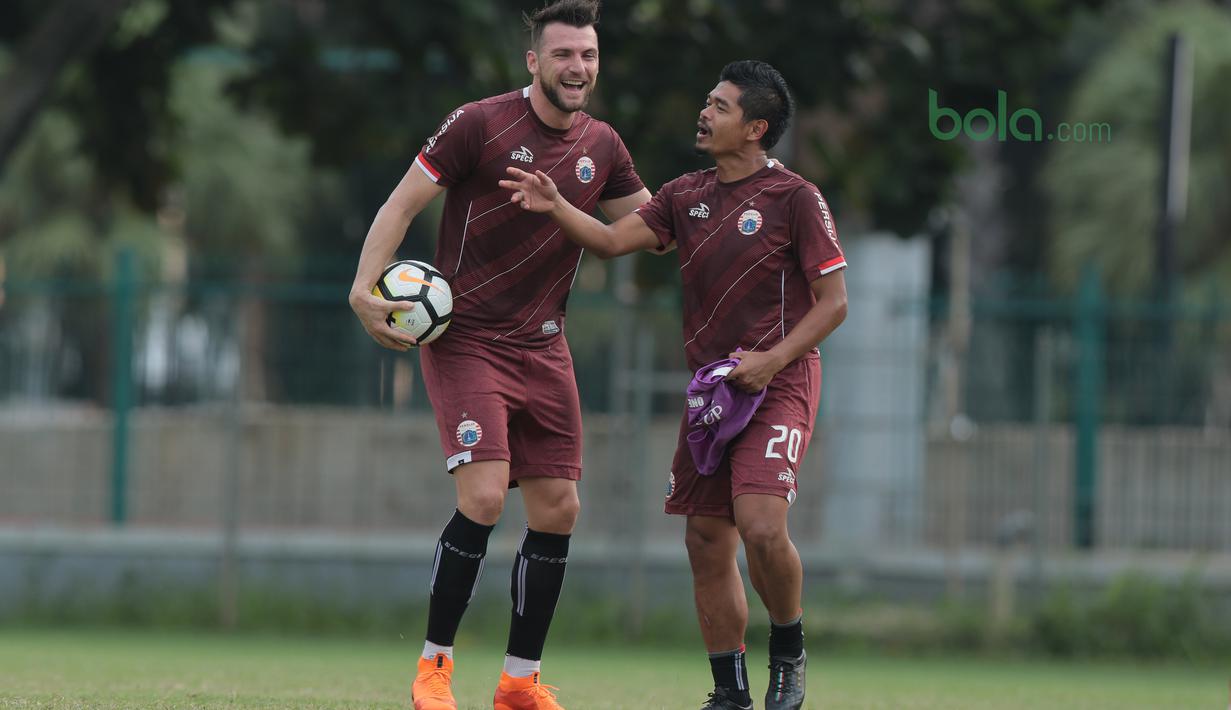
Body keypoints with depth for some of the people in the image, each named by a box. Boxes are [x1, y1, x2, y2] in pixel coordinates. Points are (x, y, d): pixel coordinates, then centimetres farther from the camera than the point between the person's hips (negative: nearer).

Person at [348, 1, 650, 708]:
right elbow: (403, 204, -7)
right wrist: (367, 288, -18)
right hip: (467, 338, -6)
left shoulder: (602, 146, 7)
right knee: (484, 496, -18)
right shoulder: (481, 124, -10)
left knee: (557, 510, 2)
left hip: (544, 348, 6)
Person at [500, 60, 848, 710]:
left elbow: (832, 302, -6)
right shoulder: (687, 197, 11)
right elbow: (614, 239, 2)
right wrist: (556, 207, -14)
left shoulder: (795, 199, -6)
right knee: (706, 540, 3)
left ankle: (789, 652, 2)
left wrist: (774, 359, -17)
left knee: (761, 526, -23)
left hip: (777, 385, -6)